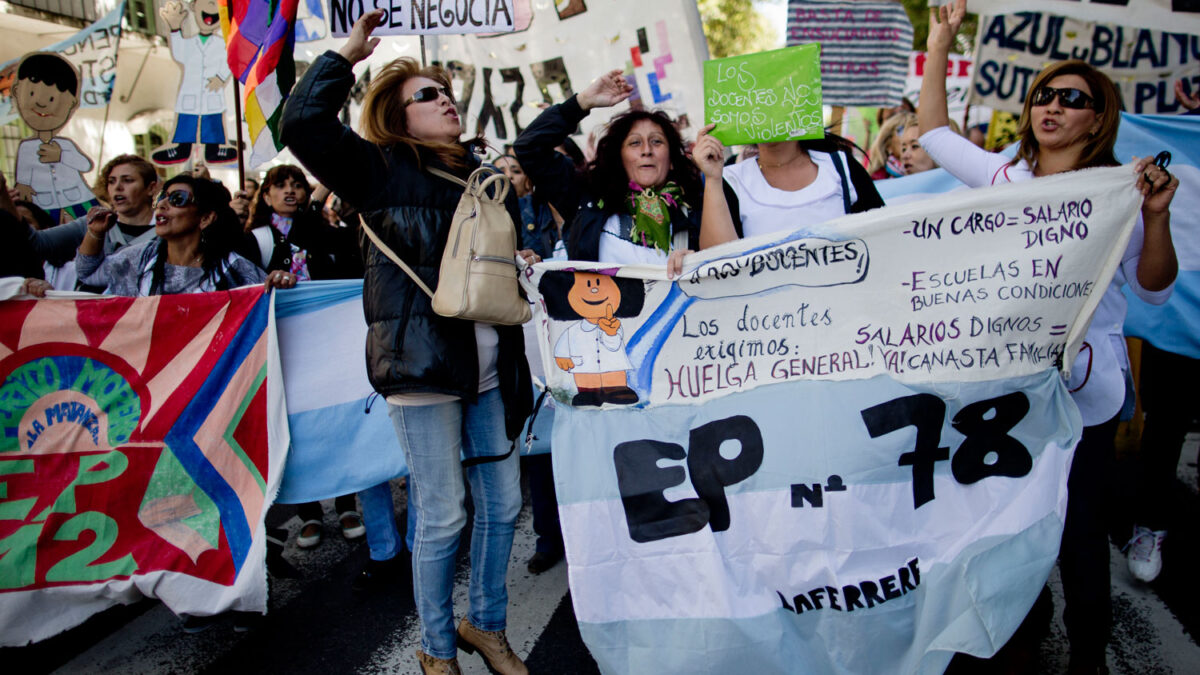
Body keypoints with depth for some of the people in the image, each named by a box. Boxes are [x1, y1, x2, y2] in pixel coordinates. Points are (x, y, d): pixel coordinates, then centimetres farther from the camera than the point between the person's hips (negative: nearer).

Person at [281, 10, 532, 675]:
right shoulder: (381, 171, 0)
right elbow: (301, 124, -14)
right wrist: (346, 52, -6)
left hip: (491, 365, 6)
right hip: (423, 363, -6)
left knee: (502, 503, 12)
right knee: (442, 516, 1)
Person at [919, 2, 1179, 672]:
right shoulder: (1003, 178, 6)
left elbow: (1154, 290, -3)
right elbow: (933, 129, 13)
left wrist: (1156, 216, -18)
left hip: (1082, 385, -3)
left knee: (1078, 526, 6)